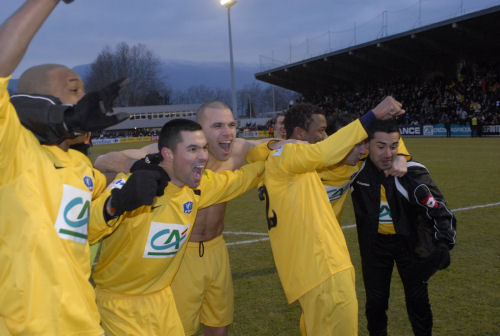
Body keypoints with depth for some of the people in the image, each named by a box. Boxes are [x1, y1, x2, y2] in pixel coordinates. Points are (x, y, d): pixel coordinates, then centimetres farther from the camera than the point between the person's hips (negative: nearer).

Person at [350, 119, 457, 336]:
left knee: (417, 300, 8)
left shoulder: (412, 173, -23)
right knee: (375, 300, 10)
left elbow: (439, 211, -24)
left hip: (410, 241, -1)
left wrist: (442, 245, -37)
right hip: (374, 242, 2)